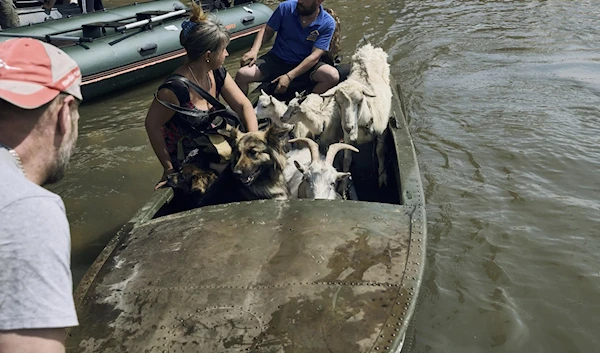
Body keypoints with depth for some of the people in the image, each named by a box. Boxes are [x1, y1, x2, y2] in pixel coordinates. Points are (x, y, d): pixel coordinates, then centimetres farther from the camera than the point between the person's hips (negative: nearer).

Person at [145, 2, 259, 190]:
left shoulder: (217, 73, -7)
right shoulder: (176, 88, -30)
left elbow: (244, 105, -5)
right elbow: (152, 125, -20)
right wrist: (169, 168, -15)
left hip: (213, 147, 7)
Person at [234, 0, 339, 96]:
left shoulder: (327, 24, -12)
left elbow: (314, 56, -18)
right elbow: (267, 31, 2)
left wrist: (289, 76, -27)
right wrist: (254, 51, -17)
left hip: (305, 65, -1)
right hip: (276, 60, 1)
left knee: (332, 76, -30)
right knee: (242, 75, -22)